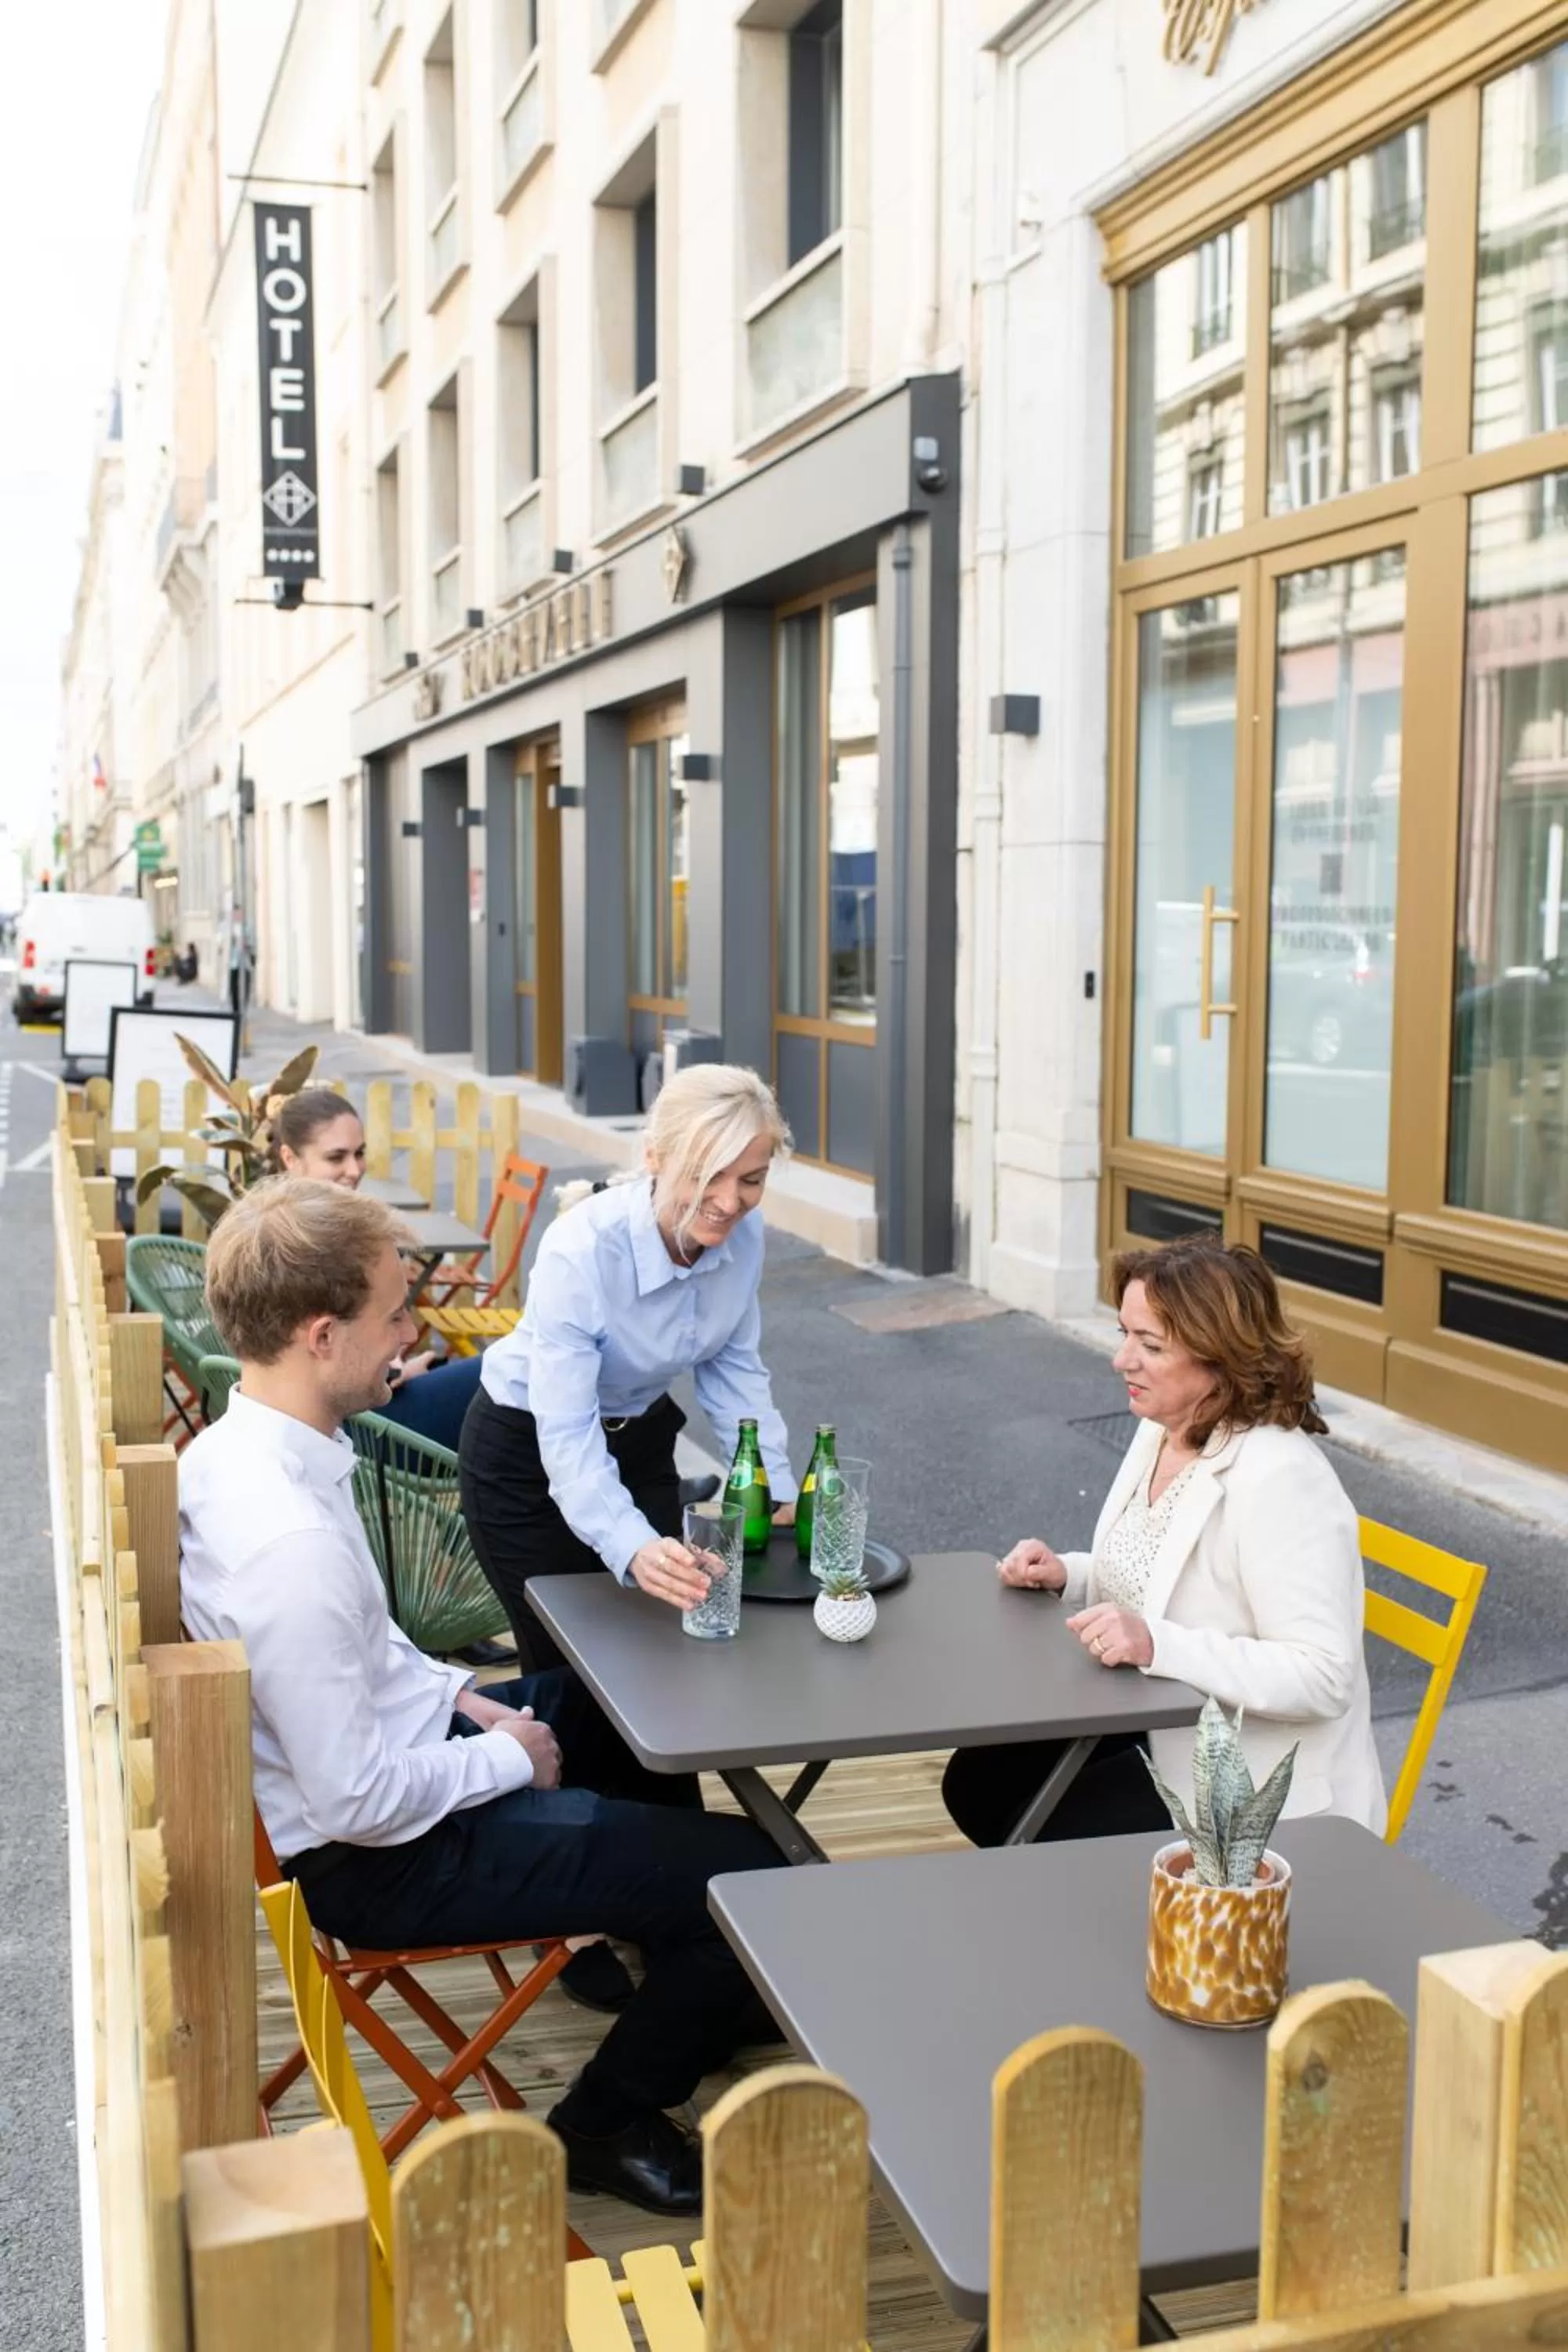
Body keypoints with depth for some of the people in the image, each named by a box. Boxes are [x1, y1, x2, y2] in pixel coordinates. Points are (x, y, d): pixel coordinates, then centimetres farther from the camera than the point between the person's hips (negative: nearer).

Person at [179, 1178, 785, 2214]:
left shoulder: (237, 1449, -4)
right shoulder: (289, 1540, -35)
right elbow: (360, 1801, -29)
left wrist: (458, 1695, 5)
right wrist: (507, 1757, -14)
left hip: (398, 1747, 10)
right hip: (387, 1856, -10)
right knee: (754, 1873, -8)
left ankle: (692, 1981, 47)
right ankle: (608, 2123, 17)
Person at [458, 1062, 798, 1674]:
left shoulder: (743, 1233, -18)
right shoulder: (581, 1251, -35)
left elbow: (733, 1366, -2)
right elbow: (567, 1438, -38)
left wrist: (776, 1492, -12)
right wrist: (632, 1547, -53)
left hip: (641, 1438, 5)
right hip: (527, 1448, -5)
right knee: (566, 1663, 4)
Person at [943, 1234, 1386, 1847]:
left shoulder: (1279, 1479, -26)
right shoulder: (1161, 1433, 2)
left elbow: (1322, 1677, -28)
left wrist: (1159, 1646, -36)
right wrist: (1066, 1575, -3)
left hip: (1259, 1795, -9)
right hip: (1162, 1729, 9)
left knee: (1036, 1833, -12)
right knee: (977, 1783, 5)